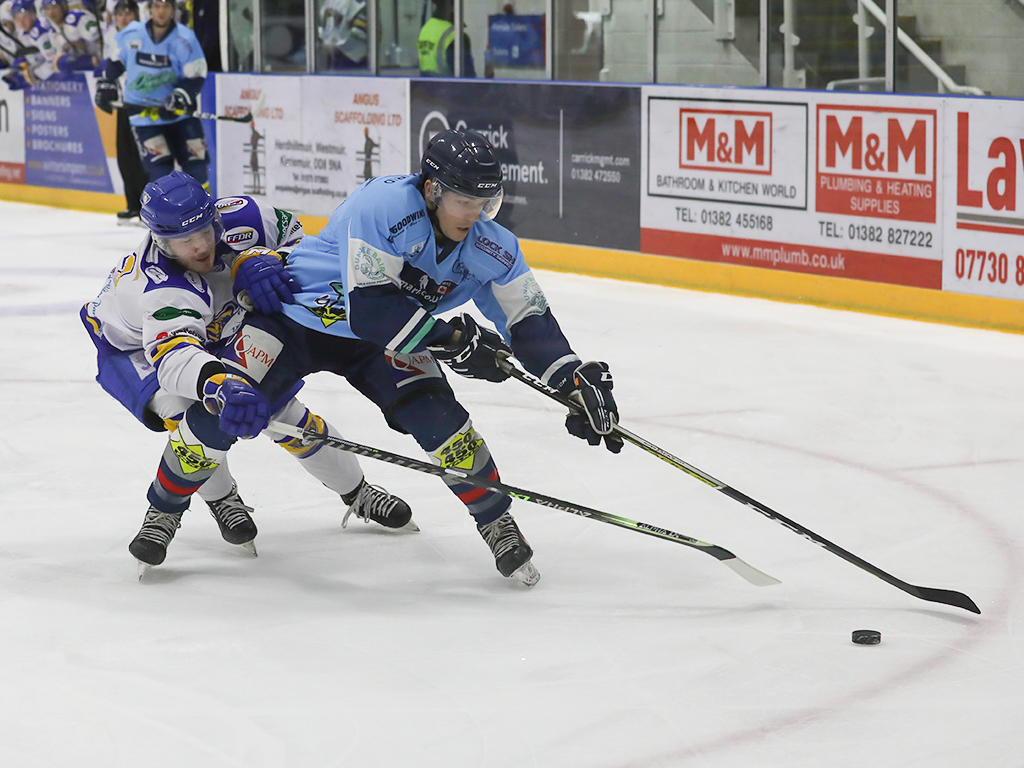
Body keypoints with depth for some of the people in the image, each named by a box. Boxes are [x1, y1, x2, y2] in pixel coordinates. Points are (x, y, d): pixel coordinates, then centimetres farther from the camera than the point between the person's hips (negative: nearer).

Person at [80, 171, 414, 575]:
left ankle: (357, 493, 21)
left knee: (276, 409, 1)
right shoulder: (161, 286, -45)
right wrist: (220, 386, -82)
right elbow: (175, 357, -62)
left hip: (212, 333, 5)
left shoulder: (235, 218, -29)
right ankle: (220, 497, -1)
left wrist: (262, 261, -34)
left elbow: (291, 232, -11)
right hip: (132, 348, -5)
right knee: (205, 418, -30)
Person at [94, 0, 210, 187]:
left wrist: (179, 100, -26)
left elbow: (195, 78, -12)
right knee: (159, 164, -14)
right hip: (143, 112, 0)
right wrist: (106, 86, 10)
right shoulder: (131, 35, -5)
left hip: (179, 110, 0)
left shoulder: (185, 39, -12)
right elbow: (116, 61, 13)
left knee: (194, 160, 1)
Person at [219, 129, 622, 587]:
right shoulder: (383, 205, -32)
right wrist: (449, 340, -35)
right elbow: (368, 306, -35)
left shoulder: (489, 245, -13)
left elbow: (528, 318, -8)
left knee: (436, 415, -16)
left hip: (380, 341, 4)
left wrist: (577, 378, -23)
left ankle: (497, 526, 2)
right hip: (296, 308, -4)